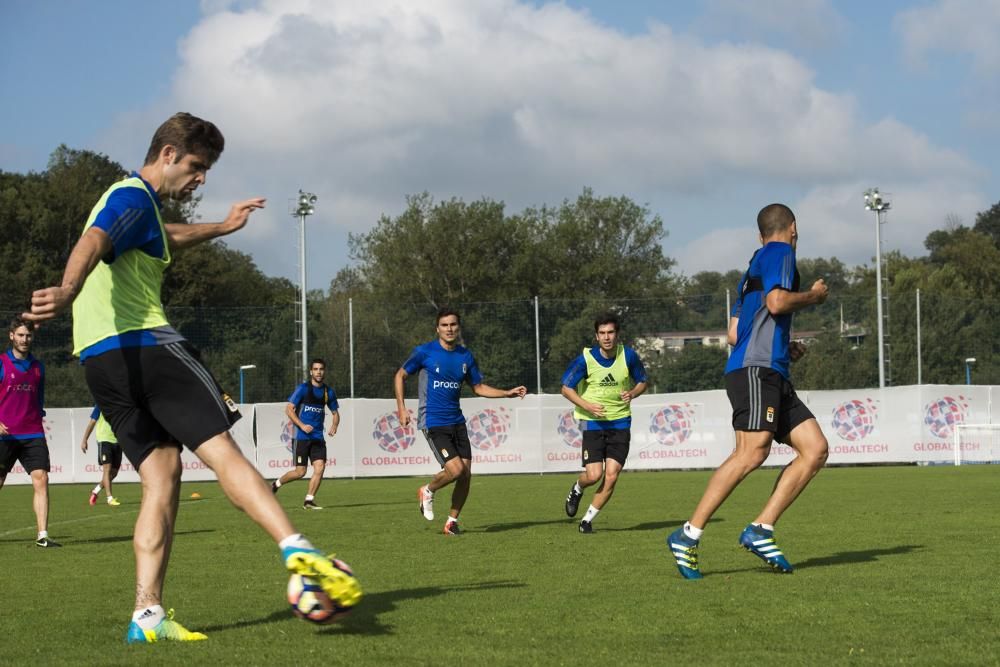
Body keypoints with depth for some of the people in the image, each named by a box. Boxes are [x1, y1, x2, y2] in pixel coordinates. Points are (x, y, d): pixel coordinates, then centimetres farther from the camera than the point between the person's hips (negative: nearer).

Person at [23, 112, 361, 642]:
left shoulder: (131, 200, 27)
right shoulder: (134, 197, -5)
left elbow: (165, 239, 51)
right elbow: (92, 244, -27)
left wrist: (221, 228, 59)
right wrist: (67, 292, -46)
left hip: (98, 359, 9)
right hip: (142, 342, -9)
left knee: (162, 471, 4)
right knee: (220, 449, -14)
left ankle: (148, 615, -6)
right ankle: (297, 550, -27)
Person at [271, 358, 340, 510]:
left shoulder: (328, 392, 8)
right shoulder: (303, 388, -6)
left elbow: (335, 412, 19)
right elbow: (289, 409, -8)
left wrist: (334, 425, -2)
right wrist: (302, 425, -19)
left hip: (318, 437, 4)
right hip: (302, 436, -4)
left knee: (320, 467, -11)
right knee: (300, 472, -4)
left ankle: (309, 500, -2)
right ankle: (276, 484, 23)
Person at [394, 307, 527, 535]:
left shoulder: (466, 356, 6)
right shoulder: (424, 352, -7)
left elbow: (478, 387, 17)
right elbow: (400, 375, 4)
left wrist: (508, 393, 5)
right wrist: (401, 408, -5)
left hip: (457, 421, 5)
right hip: (433, 422, -5)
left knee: (466, 475, -1)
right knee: (455, 470, -17)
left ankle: (452, 521, 17)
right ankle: (427, 491, 13)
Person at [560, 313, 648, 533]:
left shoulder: (629, 356, -6)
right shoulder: (586, 359, -13)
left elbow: (642, 382, 9)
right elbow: (566, 388, -4)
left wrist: (632, 393, -14)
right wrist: (587, 406, -19)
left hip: (620, 422, 2)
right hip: (592, 422, -2)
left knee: (611, 476, -7)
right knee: (594, 475, -12)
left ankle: (588, 520, 10)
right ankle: (577, 489, 26)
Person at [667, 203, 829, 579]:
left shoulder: (755, 266, 27)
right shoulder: (780, 252, 1)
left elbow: (734, 334, 25)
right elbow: (777, 302, -17)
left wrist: (786, 350, 30)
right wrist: (813, 296, 0)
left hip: (774, 376, 10)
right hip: (756, 369, -10)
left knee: (815, 448, 0)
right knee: (752, 452, -21)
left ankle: (760, 530, -6)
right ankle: (688, 536, -21)